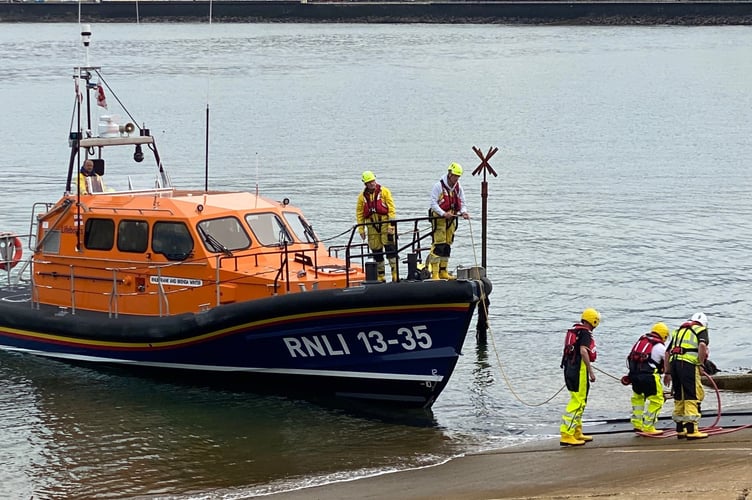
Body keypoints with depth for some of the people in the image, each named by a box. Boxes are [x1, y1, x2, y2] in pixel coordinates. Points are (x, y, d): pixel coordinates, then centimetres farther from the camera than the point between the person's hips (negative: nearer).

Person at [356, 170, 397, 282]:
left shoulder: (384, 191, -1)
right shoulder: (362, 196, 7)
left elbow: (391, 209, -3)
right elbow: (359, 213, 11)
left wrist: (391, 225, -10)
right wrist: (361, 229, 5)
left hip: (385, 223, -3)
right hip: (372, 225, 3)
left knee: (390, 249, -10)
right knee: (376, 251, 6)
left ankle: (395, 274, -9)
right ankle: (380, 276, 13)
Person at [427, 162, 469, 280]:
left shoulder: (458, 188, 10)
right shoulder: (438, 186, -10)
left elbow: (462, 203, 14)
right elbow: (433, 203, -14)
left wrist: (463, 212, -8)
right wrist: (443, 214, -26)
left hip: (451, 219, 7)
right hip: (438, 218, -7)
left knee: (447, 246, 10)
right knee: (438, 246, -12)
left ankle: (443, 272, 17)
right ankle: (434, 273, -15)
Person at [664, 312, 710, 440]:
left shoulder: (679, 331, 29)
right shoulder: (701, 330, 11)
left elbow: (668, 352, 24)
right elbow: (702, 346, -12)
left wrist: (667, 372, 25)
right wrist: (701, 364, -5)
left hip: (674, 362, 6)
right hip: (689, 363, -6)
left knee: (679, 398, 15)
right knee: (692, 397, -6)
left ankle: (680, 429, 21)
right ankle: (692, 430, -13)